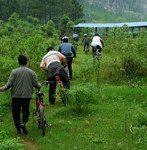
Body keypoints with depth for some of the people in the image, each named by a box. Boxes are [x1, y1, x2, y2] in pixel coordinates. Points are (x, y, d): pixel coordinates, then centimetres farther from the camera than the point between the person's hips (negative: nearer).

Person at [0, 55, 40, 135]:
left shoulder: (14, 71, -5)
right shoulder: (31, 72, -3)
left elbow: (9, 84, -9)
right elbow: (36, 85, -3)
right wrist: (39, 86, 19)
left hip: (16, 96, -1)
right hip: (27, 95, 1)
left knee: (16, 112, 9)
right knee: (26, 111, 16)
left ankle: (18, 129, 13)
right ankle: (23, 123, -9)